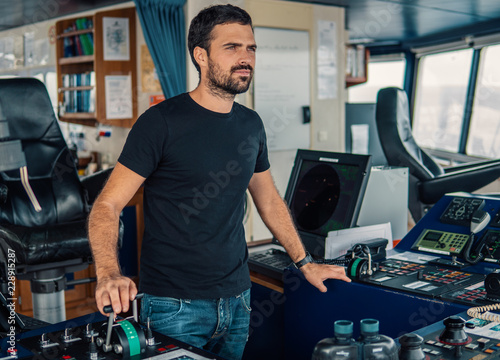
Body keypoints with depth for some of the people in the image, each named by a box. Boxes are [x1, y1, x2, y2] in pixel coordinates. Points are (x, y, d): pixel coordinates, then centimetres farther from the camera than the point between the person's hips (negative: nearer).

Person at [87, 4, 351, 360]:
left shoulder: (251, 124, 7)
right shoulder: (161, 122, -11)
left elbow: (268, 199, 20)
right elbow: (107, 205, -13)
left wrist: (305, 262, 20)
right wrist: (109, 274, -30)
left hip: (237, 300, 6)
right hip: (175, 307, -5)